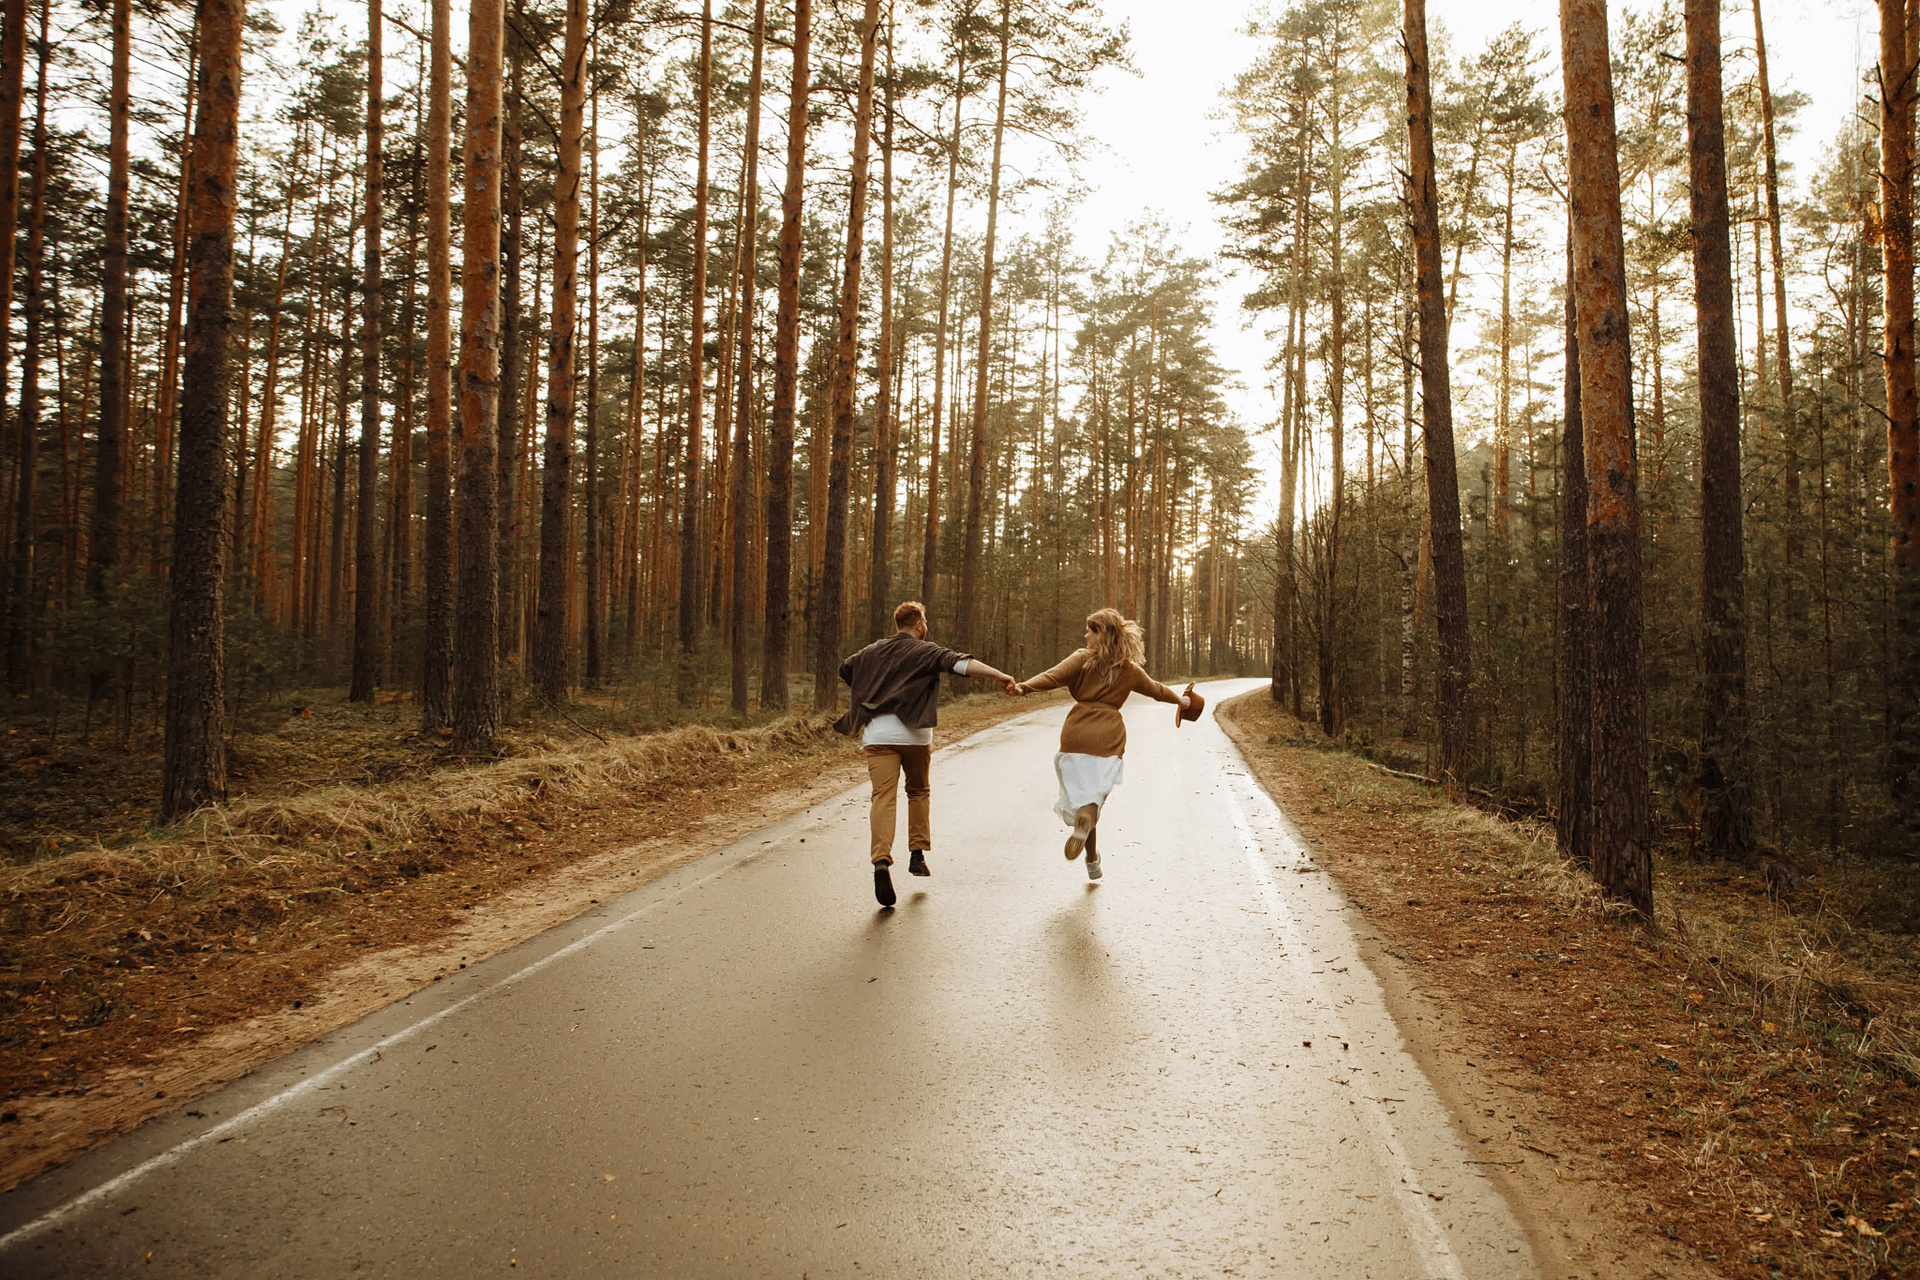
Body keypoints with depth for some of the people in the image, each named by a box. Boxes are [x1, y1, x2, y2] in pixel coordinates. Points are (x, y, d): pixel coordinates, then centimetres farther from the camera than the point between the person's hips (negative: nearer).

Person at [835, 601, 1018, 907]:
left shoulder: (871, 652, 16)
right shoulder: (925, 652, 2)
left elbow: (844, 670, 29)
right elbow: (961, 663, -13)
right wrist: (1000, 675, -23)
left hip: (877, 734, 2)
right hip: (913, 734, -2)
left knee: (883, 797, -7)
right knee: (919, 791, 21)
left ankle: (881, 861, -25)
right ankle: (918, 854, 20)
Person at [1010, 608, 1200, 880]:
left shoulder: (1083, 659, 2)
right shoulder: (1130, 670, 13)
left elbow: (1054, 676, -15)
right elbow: (1156, 690, 29)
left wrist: (1024, 687, -25)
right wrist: (1180, 699, 48)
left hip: (1077, 734, -2)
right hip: (1109, 737, 2)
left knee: (1079, 793, 6)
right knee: (1096, 795, 1)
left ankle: (1093, 862, 1)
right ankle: (1086, 817, -35)